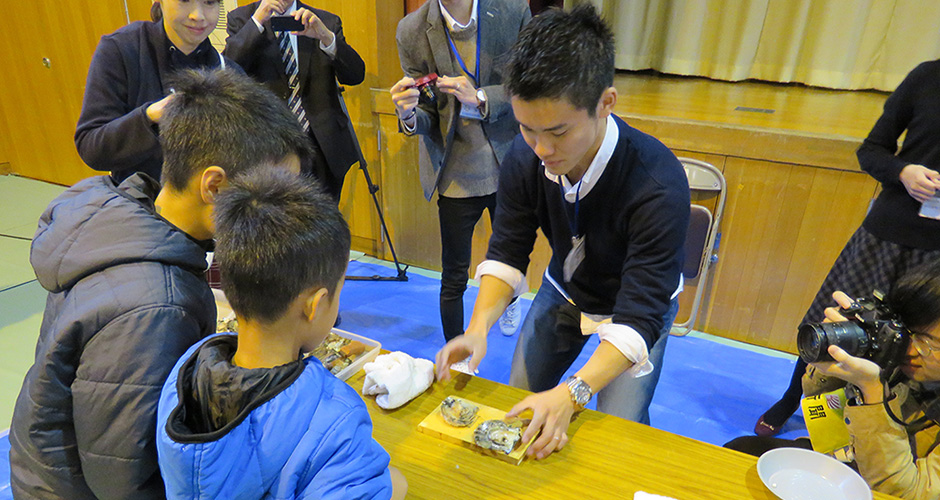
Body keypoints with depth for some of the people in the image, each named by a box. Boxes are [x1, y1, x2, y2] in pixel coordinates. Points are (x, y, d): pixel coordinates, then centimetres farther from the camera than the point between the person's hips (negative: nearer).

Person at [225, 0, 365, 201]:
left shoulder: (326, 22, 9)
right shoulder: (242, 18, 8)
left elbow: (356, 76, -3)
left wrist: (326, 36, -18)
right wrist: (258, 20, -15)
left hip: (323, 147, 1)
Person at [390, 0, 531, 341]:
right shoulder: (412, 31, -8)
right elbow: (428, 117, -5)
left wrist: (481, 98, -22)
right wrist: (409, 115, -28)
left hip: (509, 165, 2)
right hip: (456, 173, -1)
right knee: (454, 277, 5)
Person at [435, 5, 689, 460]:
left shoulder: (658, 184, -38)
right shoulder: (524, 158, -24)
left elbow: (638, 318, -36)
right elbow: (507, 253, -14)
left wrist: (572, 394, -48)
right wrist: (478, 327, -30)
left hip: (639, 304, -3)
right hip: (562, 291, 4)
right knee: (520, 402, 12)